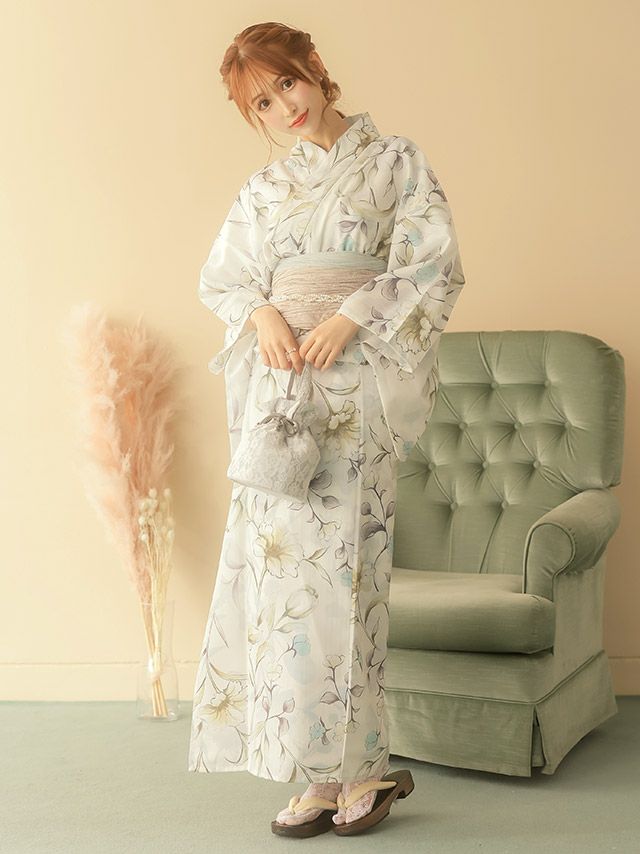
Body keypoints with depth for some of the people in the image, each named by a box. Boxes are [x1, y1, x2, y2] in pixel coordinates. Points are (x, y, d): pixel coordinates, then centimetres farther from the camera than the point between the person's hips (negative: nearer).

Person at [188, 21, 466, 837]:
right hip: (277, 375, 5)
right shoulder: (263, 187, 18)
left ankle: (352, 764, 3)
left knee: (335, 560, -10)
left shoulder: (395, 161, 6)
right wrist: (262, 313, -4)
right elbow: (220, 277, 17)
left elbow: (435, 268, -2)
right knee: (275, 555, -1)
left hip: (355, 377, -4)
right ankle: (324, 773, 7)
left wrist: (349, 318, -13)